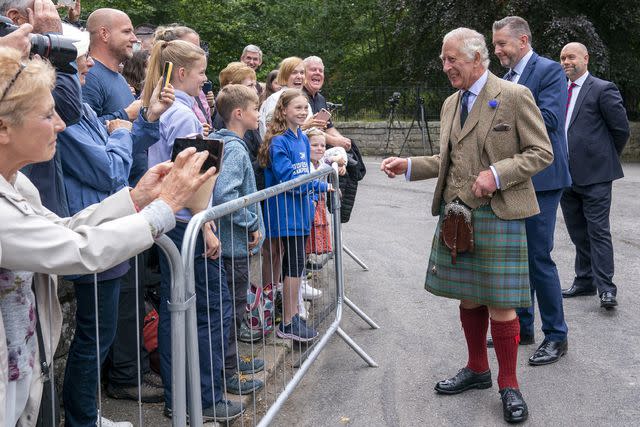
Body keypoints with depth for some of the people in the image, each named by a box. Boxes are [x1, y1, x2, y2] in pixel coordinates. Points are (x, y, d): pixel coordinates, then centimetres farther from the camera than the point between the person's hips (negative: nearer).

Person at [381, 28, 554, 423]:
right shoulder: (451, 104, 14)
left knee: (499, 303, -3)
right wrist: (408, 165, 6)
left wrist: (497, 174, -19)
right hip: (456, 214, 7)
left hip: (497, 214, -6)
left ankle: (509, 384, 14)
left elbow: (542, 152, -7)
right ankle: (477, 369, 32)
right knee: (467, 297, 14)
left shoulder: (514, 96, -7)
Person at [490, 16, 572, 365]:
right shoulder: (506, 79, 16)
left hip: (539, 179, -8)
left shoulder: (549, 71, -8)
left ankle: (556, 336, 7)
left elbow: (548, 118, -21)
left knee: (538, 257, -6)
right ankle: (521, 327, 26)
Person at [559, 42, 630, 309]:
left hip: (594, 176, -6)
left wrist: (607, 159, 6)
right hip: (567, 175, 7)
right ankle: (584, 281, 23)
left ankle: (606, 288, -2)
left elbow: (621, 129, -4)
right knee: (578, 233, 13)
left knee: (598, 231, -6)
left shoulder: (602, 89, -6)